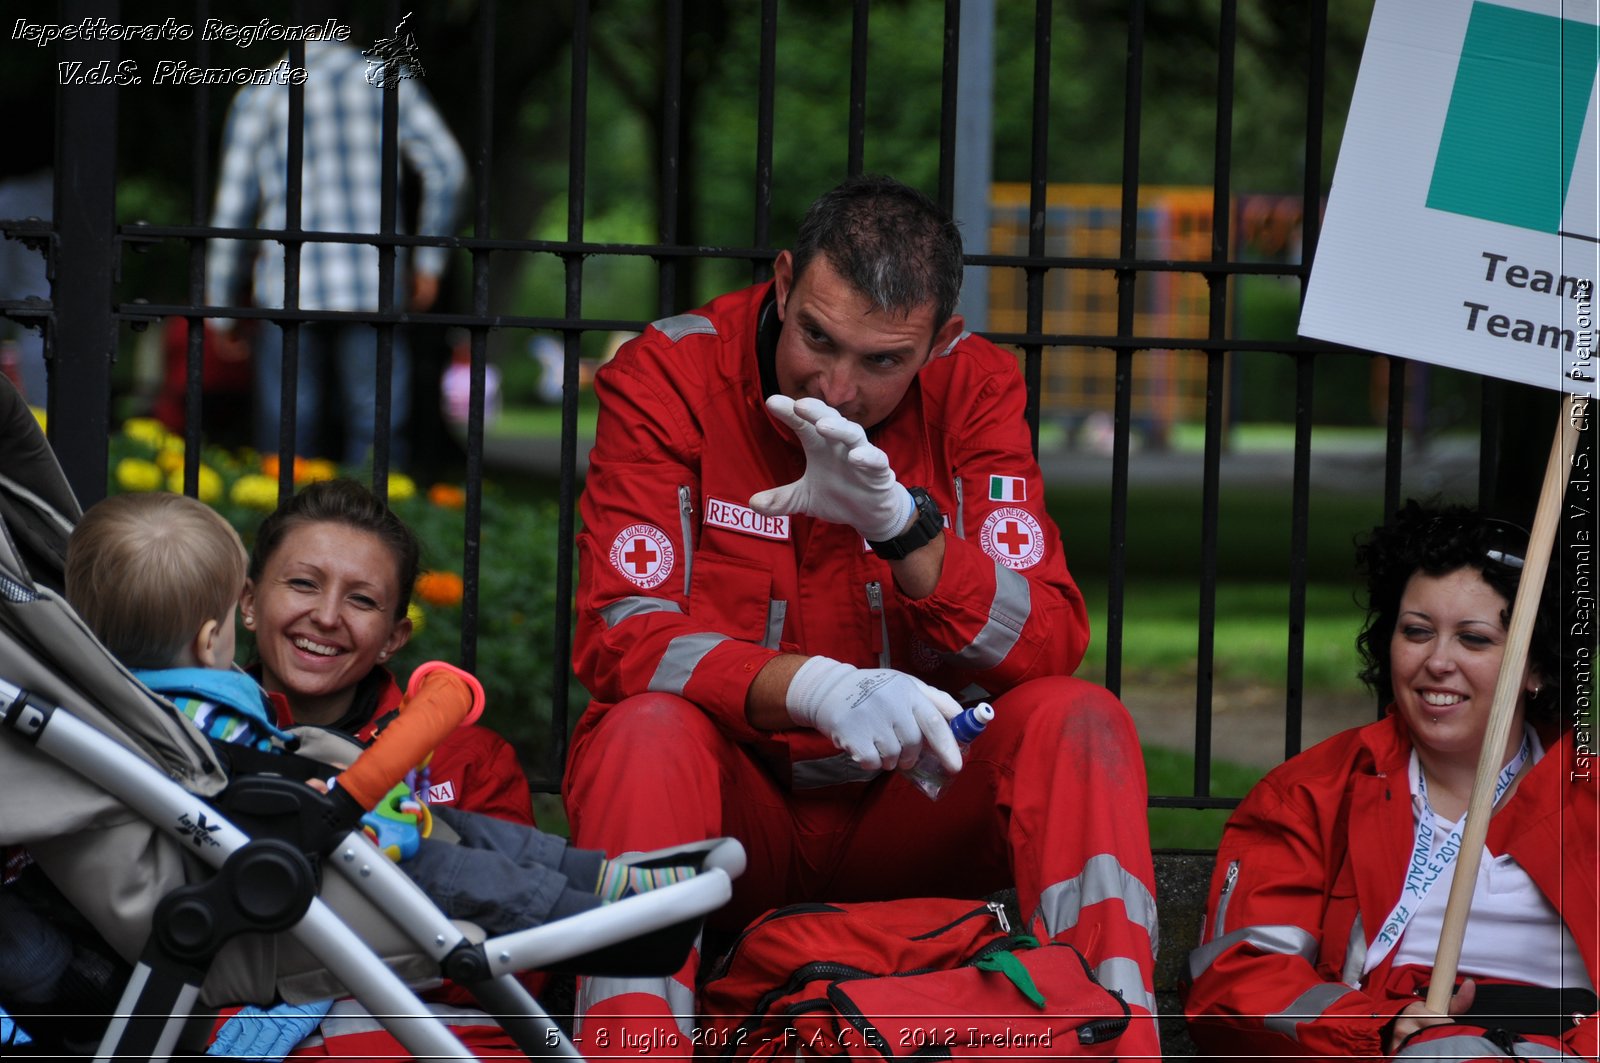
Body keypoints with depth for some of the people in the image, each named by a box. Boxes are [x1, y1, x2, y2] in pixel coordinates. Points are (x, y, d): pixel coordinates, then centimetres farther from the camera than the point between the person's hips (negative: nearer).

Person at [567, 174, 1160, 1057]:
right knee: (647, 730, -33)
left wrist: (898, 521, -29)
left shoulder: (974, 388, -3)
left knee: (1079, 721, -23)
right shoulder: (668, 376, -9)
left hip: (902, 818, 2)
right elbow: (620, 636, -19)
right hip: (732, 810, -2)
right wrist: (816, 690, -36)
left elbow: (1049, 646, -12)